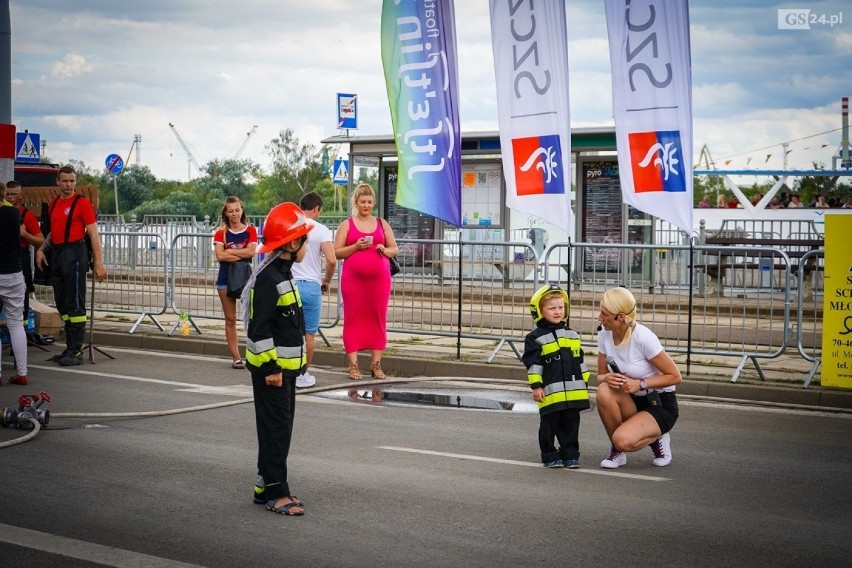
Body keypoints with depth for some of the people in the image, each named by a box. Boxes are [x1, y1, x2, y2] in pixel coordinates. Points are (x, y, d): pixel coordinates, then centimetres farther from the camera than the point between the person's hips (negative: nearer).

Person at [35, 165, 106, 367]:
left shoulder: (82, 203, -5)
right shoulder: (53, 204, 15)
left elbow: (93, 234, -9)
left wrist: (99, 263, -15)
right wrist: (41, 249, 9)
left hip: (74, 254, -7)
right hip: (56, 254, 8)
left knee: (75, 304, -7)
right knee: (62, 304, 10)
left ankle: (76, 352, -6)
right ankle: (70, 348, 17)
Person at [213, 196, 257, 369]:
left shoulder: (250, 231, 3)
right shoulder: (221, 233, 3)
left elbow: (251, 251, -13)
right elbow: (219, 256, -11)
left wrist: (229, 252, -12)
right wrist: (242, 255, -14)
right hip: (226, 279, 1)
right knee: (230, 319, 4)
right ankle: (236, 357, 9)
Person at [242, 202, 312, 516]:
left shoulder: (284, 273, 13)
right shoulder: (267, 278, -19)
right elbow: (259, 327, -22)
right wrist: (270, 367, -21)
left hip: (285, 364, 10)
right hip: (271, 367, -10)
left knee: (281, 427, 14)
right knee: (275, 428, -6)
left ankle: (268, 486, 21)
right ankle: (275, 492, -1)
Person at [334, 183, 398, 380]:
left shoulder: (382, 224, 13)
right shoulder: (347, 225, 7)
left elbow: (395, 249, 16)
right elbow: (336, 253, 3)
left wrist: (384, 250, -5)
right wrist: (356, 246, -11)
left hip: (379, 278, 2)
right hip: (353, 278, -2)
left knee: (378, 318, 0)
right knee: (354, 319, -3)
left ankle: (376, 364, 4)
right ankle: (353, 365, -1)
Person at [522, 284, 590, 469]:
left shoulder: (572, 335, 13)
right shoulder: (536, 338, -3)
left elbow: (580, 361, 19)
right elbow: (533, 364, -5)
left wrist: (585, 382, 17)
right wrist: (536, 386, -10)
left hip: (573, 391, 4)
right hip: (550, 393, -4)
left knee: (571, 424, 10)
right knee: (549, 425, 4)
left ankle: (570, 454, 19)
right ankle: (550, 456, 14)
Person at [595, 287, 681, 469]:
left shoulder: (643, 337, -23)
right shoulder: (604, 333, -5)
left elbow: (675, 376, -16)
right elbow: (600, 375, 5)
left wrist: (640, 384, -27)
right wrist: (608, 378, -20)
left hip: (661, 405, -6)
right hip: (631, 401, 6)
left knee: (623, 440, -31)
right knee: (604, 391, -29)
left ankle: (657, 439, 4)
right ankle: (617, 450, -8)